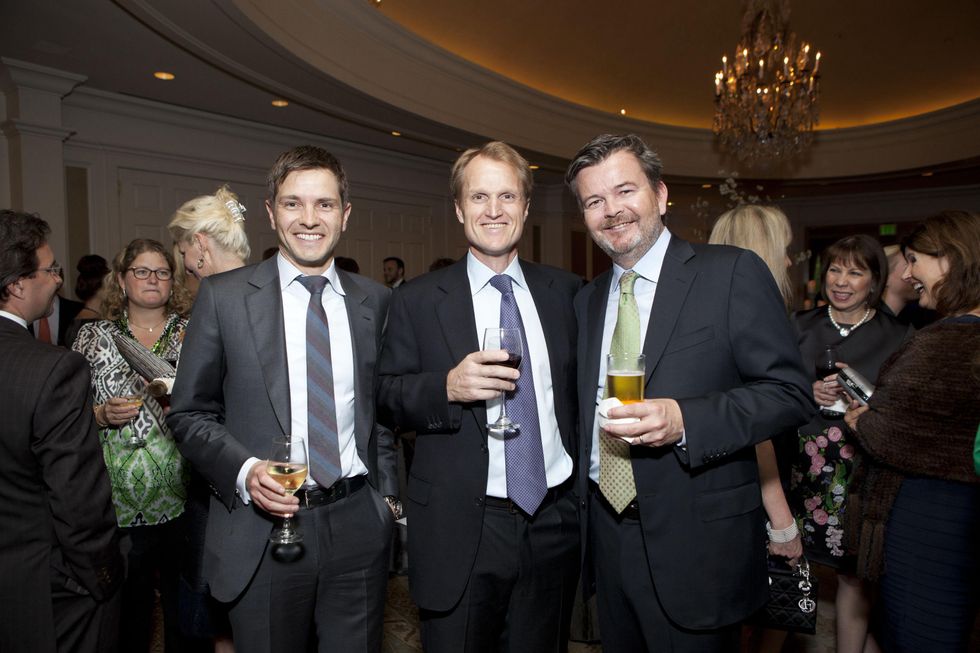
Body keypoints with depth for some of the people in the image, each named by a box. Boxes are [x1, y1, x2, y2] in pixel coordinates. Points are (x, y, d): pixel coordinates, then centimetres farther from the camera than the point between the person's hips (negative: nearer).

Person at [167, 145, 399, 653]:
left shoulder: (374, 301, 4)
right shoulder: (223, 296, -4)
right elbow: (189, 413, 0)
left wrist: (387, 492, 7)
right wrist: (244, 472, -15)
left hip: (359, 527, 2)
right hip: (261, 529, -2)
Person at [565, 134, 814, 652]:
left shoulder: (732, 273, -9)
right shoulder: (588, 299, 9)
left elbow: (790, 392, -12)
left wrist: (684, 420, -25)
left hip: (697, 545, -5)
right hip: (608, 536, 5)